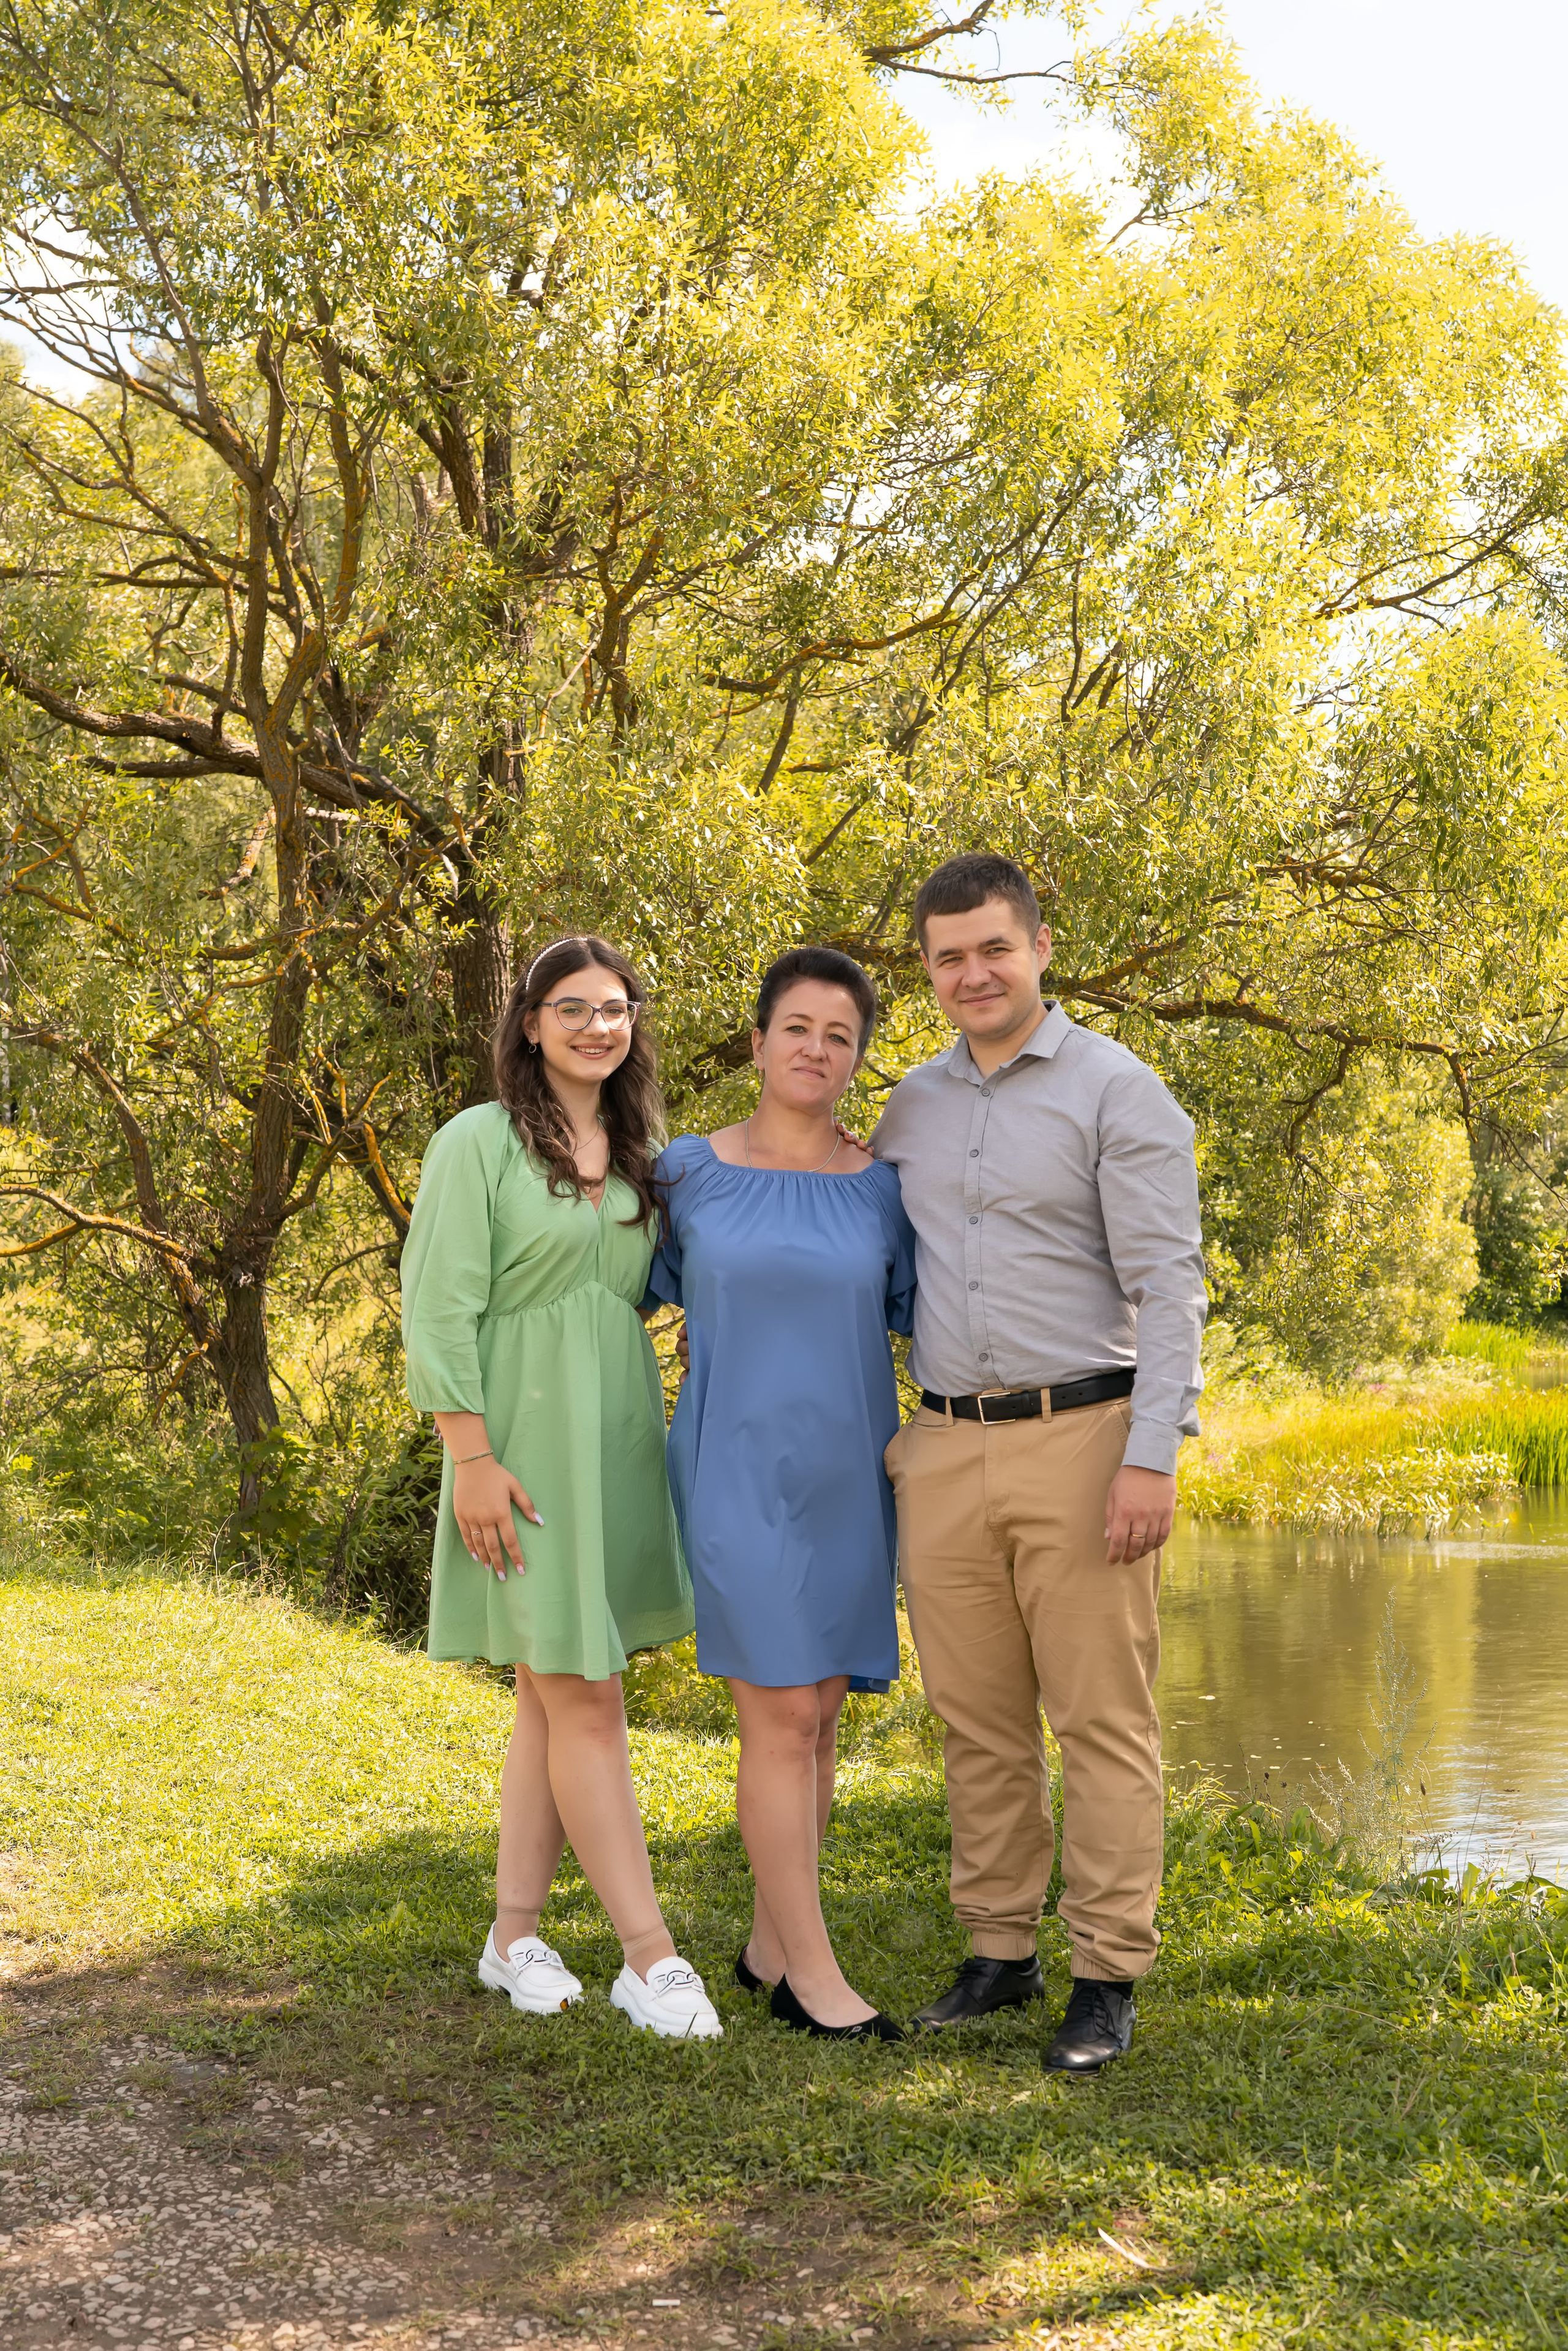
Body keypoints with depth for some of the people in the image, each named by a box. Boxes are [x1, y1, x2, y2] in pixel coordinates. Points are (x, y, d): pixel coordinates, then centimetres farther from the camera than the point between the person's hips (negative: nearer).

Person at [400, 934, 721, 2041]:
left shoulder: (642, 1150, 12)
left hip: (620, 1436, 6)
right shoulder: (480, 1143, -7)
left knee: (555, 1697, 10)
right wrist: (473, 1456, -16)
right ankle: (651, 1959, 0)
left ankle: (515, 1932, 19)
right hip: (526, 1439, -6)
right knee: (585, 1701, -5)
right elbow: (440, 1311, -11)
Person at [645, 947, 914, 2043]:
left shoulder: (882, 1188, 3)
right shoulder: (689, 1172, -1)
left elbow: (923, 1317, 14)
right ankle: (813, 1972, 0)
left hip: (845, 1482, 4)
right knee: (783, 1720, -8)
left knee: (818, 1716, 8)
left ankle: (770, 1942, 22)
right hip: (737, 1473, -3)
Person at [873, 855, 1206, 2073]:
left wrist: (1155, 1456, -17)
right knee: (978, 1722, 10)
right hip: (946, 1449, 5)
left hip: (1080, 1441, -5)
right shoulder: (912, 1105, 13)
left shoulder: (1116, 1088, -5)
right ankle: (1000, 1953, 21)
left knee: (1103, 1719, 0)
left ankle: (1109, 1975, 7)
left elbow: (1170, 1283, -10)